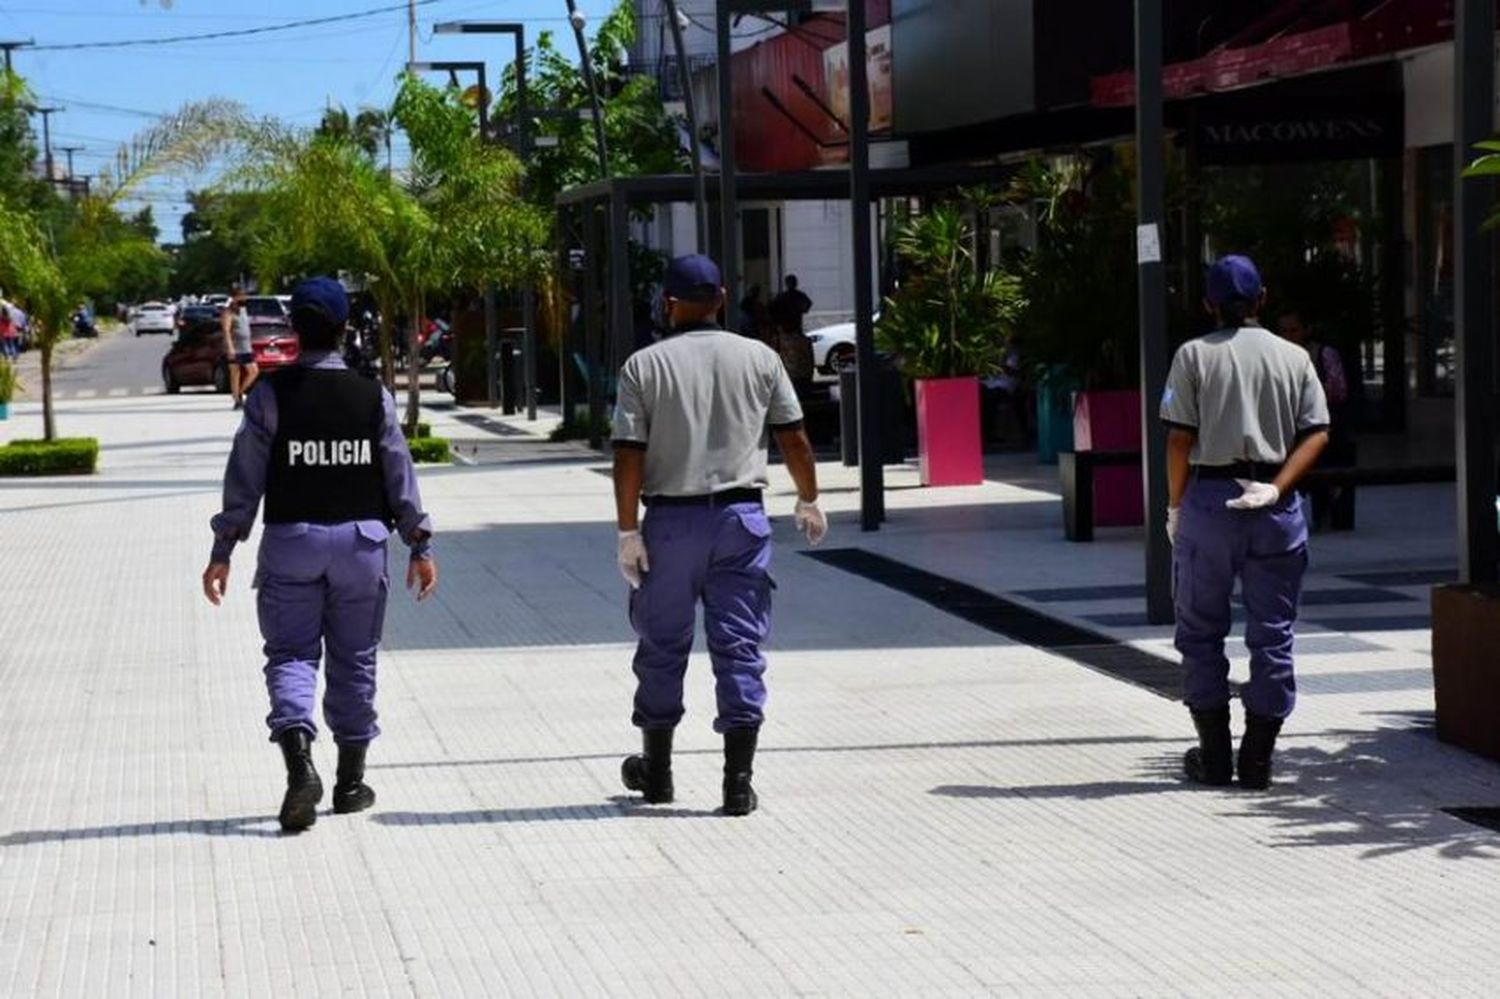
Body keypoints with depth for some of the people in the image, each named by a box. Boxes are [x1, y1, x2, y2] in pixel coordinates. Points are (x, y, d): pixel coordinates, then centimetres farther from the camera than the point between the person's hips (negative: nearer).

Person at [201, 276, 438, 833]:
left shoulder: (270, 396, -5)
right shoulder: (373, 397, 0)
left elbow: (245, 480, -6)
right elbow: (399, 476, 2)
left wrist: (223, 551, 0)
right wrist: (420, 544, 10)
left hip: (290, 540, -2)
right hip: (360, 538, 2)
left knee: (290, 654, 3)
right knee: (354, 659, 12)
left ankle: (300, 762, -20)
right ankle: (351, 781, 18)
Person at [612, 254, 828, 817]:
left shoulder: (644, 366, -3)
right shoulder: (759, 358, 2)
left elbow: (628, 455, -8)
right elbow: (793, 439, 4)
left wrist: (628, 532, -4)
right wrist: (808, 502, 18)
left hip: (670, 520, -1)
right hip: (741, 516, 1)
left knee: (662, 645, 13)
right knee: (740, 647, 3)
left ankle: (656, 770, 25)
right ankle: (738, 781, -1)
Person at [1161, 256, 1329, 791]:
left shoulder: (1195, 355, -1)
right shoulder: (1293, 358, 7)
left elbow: (1180, 437, -7)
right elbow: (1317, 432, -2)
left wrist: (1175, 506, 2)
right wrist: (1277, 487, -7)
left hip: (1209, 498, -2)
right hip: (1276, 506, 2)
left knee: (1201, 631, 9)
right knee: (1272, 634, 7)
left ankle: (1214, 756, 11)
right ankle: (1257, 760, 7)